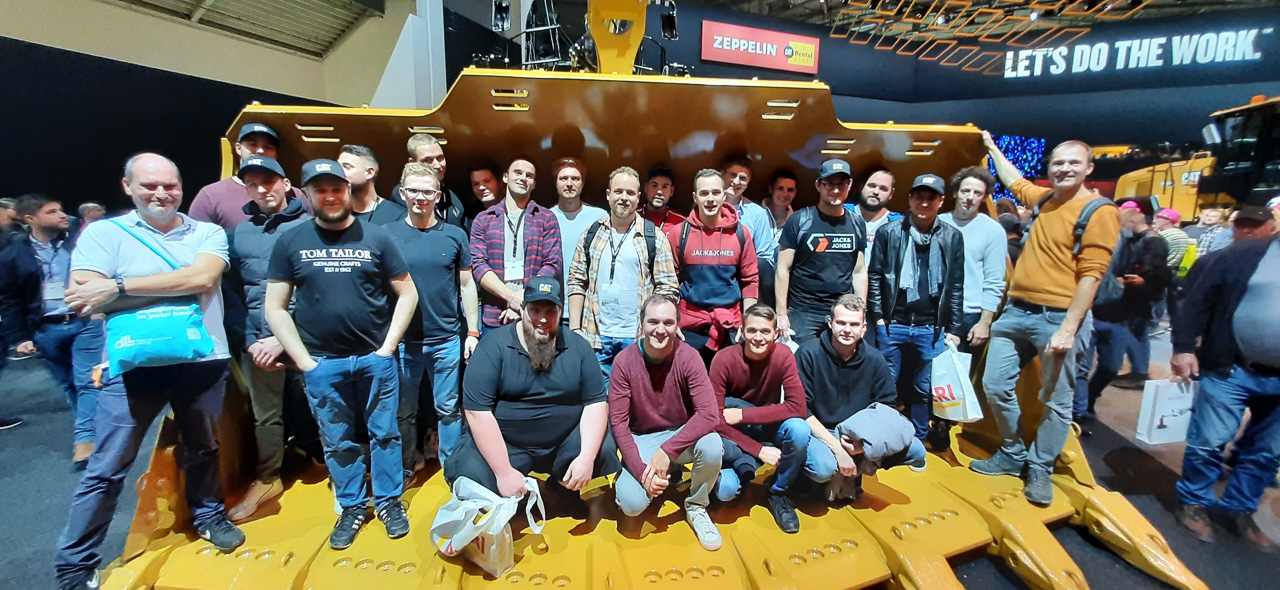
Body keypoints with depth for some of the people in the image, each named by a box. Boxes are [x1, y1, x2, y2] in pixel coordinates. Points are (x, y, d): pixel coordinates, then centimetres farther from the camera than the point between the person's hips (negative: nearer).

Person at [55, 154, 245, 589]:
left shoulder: (208, 233, 4)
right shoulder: (103, 234, 0)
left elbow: (202, 278, -15)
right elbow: (82, 300, -12)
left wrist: (119, 286, -16)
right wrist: (176, 285, -15)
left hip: (203, 362, 1)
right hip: (134, 367, -1)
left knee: (202, 451, 19)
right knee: (106, 470, 6)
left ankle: (209, 515, 41)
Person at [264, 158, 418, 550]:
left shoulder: (376, 238, -1)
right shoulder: (290, 242, 1)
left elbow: (407, 294, 2)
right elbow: (275, 308, 3)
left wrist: (388, 347, -5)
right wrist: (303, 360, -4)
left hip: (374, 358, -1)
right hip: (321, 364, 1)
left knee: (384, 433, 9)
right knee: (338, 441, 12)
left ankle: (388, 501, 27)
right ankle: (352, 507, 29)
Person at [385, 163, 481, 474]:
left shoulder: (454, 235, 1)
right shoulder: (388, 234, 0)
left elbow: (467, 285, 6)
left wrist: (473, 332, 2)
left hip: (447, 339, 0)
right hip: (403, 341, 0)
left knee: (449, 409, 11)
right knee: (403, 411, 13)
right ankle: (405, 466, 31)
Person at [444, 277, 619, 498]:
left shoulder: (578, 347, -1)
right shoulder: (493, 346, -10)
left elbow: (596, 403, -3)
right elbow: (478, 411, -16)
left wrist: (587, 457, -18)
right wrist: (503, 472, -21)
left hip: (565, 444, 2)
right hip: (503, 444, -2)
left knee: (605, 450, -22)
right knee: (470, 475, -27)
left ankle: (565, 490, 10)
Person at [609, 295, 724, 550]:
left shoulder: (688, 357, -16)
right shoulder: (625, 361, -14)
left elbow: (709, 413, -25)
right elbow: (618, 421, -13)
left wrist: (667, 451, -30)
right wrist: (641, 470, -22)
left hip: (682, 434, 0)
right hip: (641, 439, 0)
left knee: (712, 446, -32)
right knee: (631, 503, -23)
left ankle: (696, 506, 0)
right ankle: (667, 475, 14)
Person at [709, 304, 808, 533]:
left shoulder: (783, 355, -16)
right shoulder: (724, 359, -20)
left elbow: (797, 407, -24)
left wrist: (742, 415, -27)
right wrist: (759, 450, -26)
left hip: (768, 430, 2)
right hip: (734, 436, -2)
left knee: (799, 429, -31)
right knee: (726, 489, -30)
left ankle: (779, 493, -7)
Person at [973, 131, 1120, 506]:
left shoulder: (1099, 212, -6)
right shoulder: (1044, 200, 13)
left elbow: (1090, 275, -13)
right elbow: (1013, 180, 36)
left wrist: (1068, 329, -19)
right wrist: (992, 147, 45)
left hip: (1056, 318, -6)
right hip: (1016, 311, 6)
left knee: (1057, 401, 5)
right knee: (996, 386, 8)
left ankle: (1039, 470, 21)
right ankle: (1012, 456, 25)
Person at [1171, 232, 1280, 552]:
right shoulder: (1249, 253, -4)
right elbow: (1200, 297, -5)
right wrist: (1183, 347, -11)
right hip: (1230, 369, -4)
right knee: (1209, 442, 4)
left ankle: (1239, 509, 31)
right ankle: (1193, 502, 22)